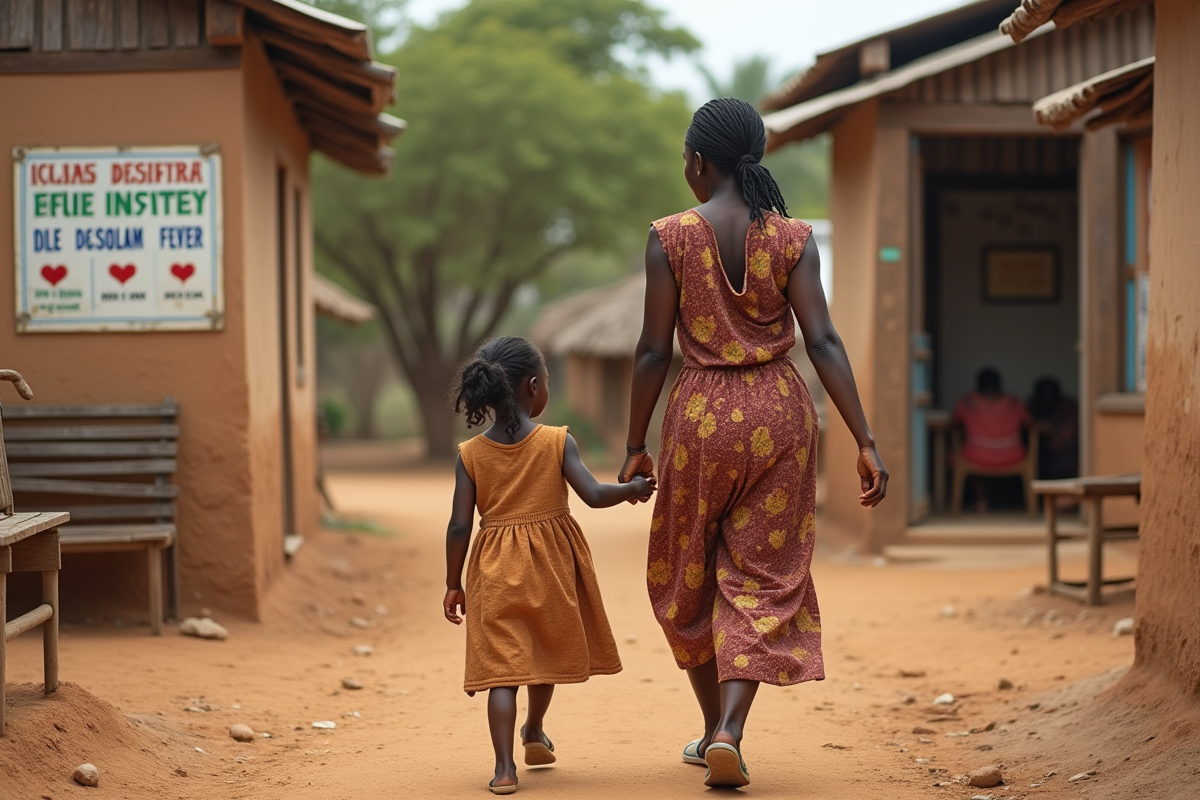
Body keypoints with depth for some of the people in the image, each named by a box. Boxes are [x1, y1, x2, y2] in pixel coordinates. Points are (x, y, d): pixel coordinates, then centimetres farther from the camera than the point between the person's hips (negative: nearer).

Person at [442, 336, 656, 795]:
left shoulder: (470, 455, -4)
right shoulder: (558, 443, -9)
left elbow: (460, 525, -5)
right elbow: (593, 495, -16)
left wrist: (453, 584, 4)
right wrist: (635, 489, 3)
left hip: (496, 571, 0)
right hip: (549, 566, 0)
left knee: (502, 666, -1)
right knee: (544, 652, 23)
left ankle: (504, 767, -12)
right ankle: (534, 732, 43)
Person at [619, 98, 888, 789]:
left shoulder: (670, 238, -6)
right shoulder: (793, 238, -2)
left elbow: (654, 350, -6)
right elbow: (823, 342, -8)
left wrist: (636, 446, 4)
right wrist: (866, 442, -8)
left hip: (701, 414, -1)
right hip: (781, 415, 1)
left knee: (685, 577, 18)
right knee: (763, 579, 6)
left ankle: (714, 727, 25)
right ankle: (729, 732, -9)